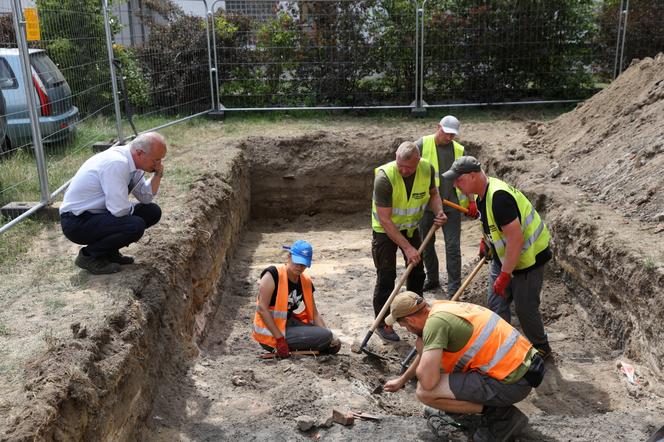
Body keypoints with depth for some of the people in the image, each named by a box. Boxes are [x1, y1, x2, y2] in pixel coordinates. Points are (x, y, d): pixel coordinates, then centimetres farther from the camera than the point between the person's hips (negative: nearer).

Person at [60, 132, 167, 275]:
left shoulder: (131, 161, 0)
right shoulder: (116, 163, -28)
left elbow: (146, 197, 7)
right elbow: (119, 209, -29)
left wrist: (158, 175, -8)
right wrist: (134, 208, -7)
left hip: (100, 213, 9)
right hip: (78, 222, -9)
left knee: (152, 212, 2)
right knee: (135, 226, -27)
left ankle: (109, 250, 11)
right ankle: (89, 255, -5)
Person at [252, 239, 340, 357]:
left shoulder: (306, 282, 5)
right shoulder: (272, 275, -17)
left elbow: (314, 314, 7)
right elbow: (262, 309, -21)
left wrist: (330, 338, -7)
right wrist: (279, 338, -25)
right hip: (271, 333, -8)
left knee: (333, 345, 5)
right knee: (326, 336, -19)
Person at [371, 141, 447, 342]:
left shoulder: (427, 169, -18)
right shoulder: (384, 177, -33)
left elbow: (433, 193, 5)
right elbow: (385, 220, -30)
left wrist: (439, 212, -17)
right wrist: (407, 247, -31)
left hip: (410, 227, 5)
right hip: (385, 230, -5)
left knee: (417, 272, 13)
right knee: (386, 277, -5)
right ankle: (382, 323, 11)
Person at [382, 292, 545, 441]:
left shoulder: (435, 321, -18)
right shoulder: (441, 307, 11)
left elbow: (427, 382, -22)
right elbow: (427, 353, 29)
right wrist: (402, 380, 42)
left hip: (512, 380, -10)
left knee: (425, 392, -12)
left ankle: (500, 415, -1)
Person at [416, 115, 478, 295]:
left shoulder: (459, 150, 5)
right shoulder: (423, 144, -4)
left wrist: (471, 201, 5)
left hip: (451, 205, 1)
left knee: (453, 246, -2)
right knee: (426, 244, 12)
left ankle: (454, 287, 7)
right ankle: (432, 279, 30)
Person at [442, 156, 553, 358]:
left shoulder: (498, 197, -32)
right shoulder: (483, 192, -1)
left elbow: (516, 239, -33)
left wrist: (505, 275, -28)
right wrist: (486, 239, 10)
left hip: (527, 257, -9)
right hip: (502, 255, 9)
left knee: (525, 307, 3)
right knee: (496, 305, 10)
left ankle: (541, 347, 27)